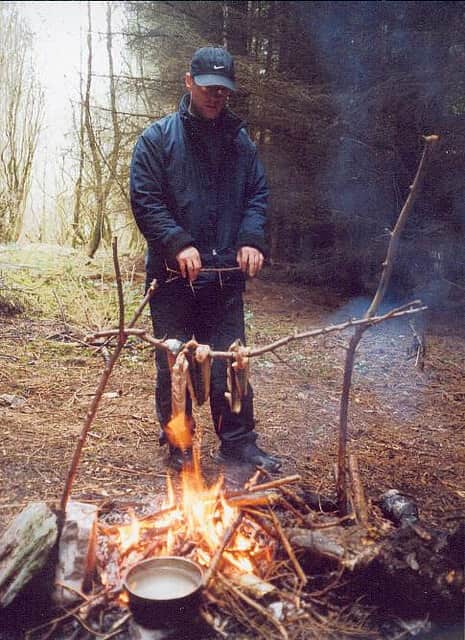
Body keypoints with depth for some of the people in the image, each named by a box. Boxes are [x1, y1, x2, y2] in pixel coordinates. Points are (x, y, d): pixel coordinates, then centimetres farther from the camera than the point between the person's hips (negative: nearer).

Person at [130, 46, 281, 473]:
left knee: (231, 362, 7)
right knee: (174, 363, 7)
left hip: (225, 274, 3)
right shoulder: (158, 138, 0)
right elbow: (144, 199, -6)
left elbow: (258, 194, 13)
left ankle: (239, 441, 19)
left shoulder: (240, 141, 12)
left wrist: (251, 239, -6)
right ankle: (178, 444, 23)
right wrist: (179, 244, -19)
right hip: (173, 274, -2)